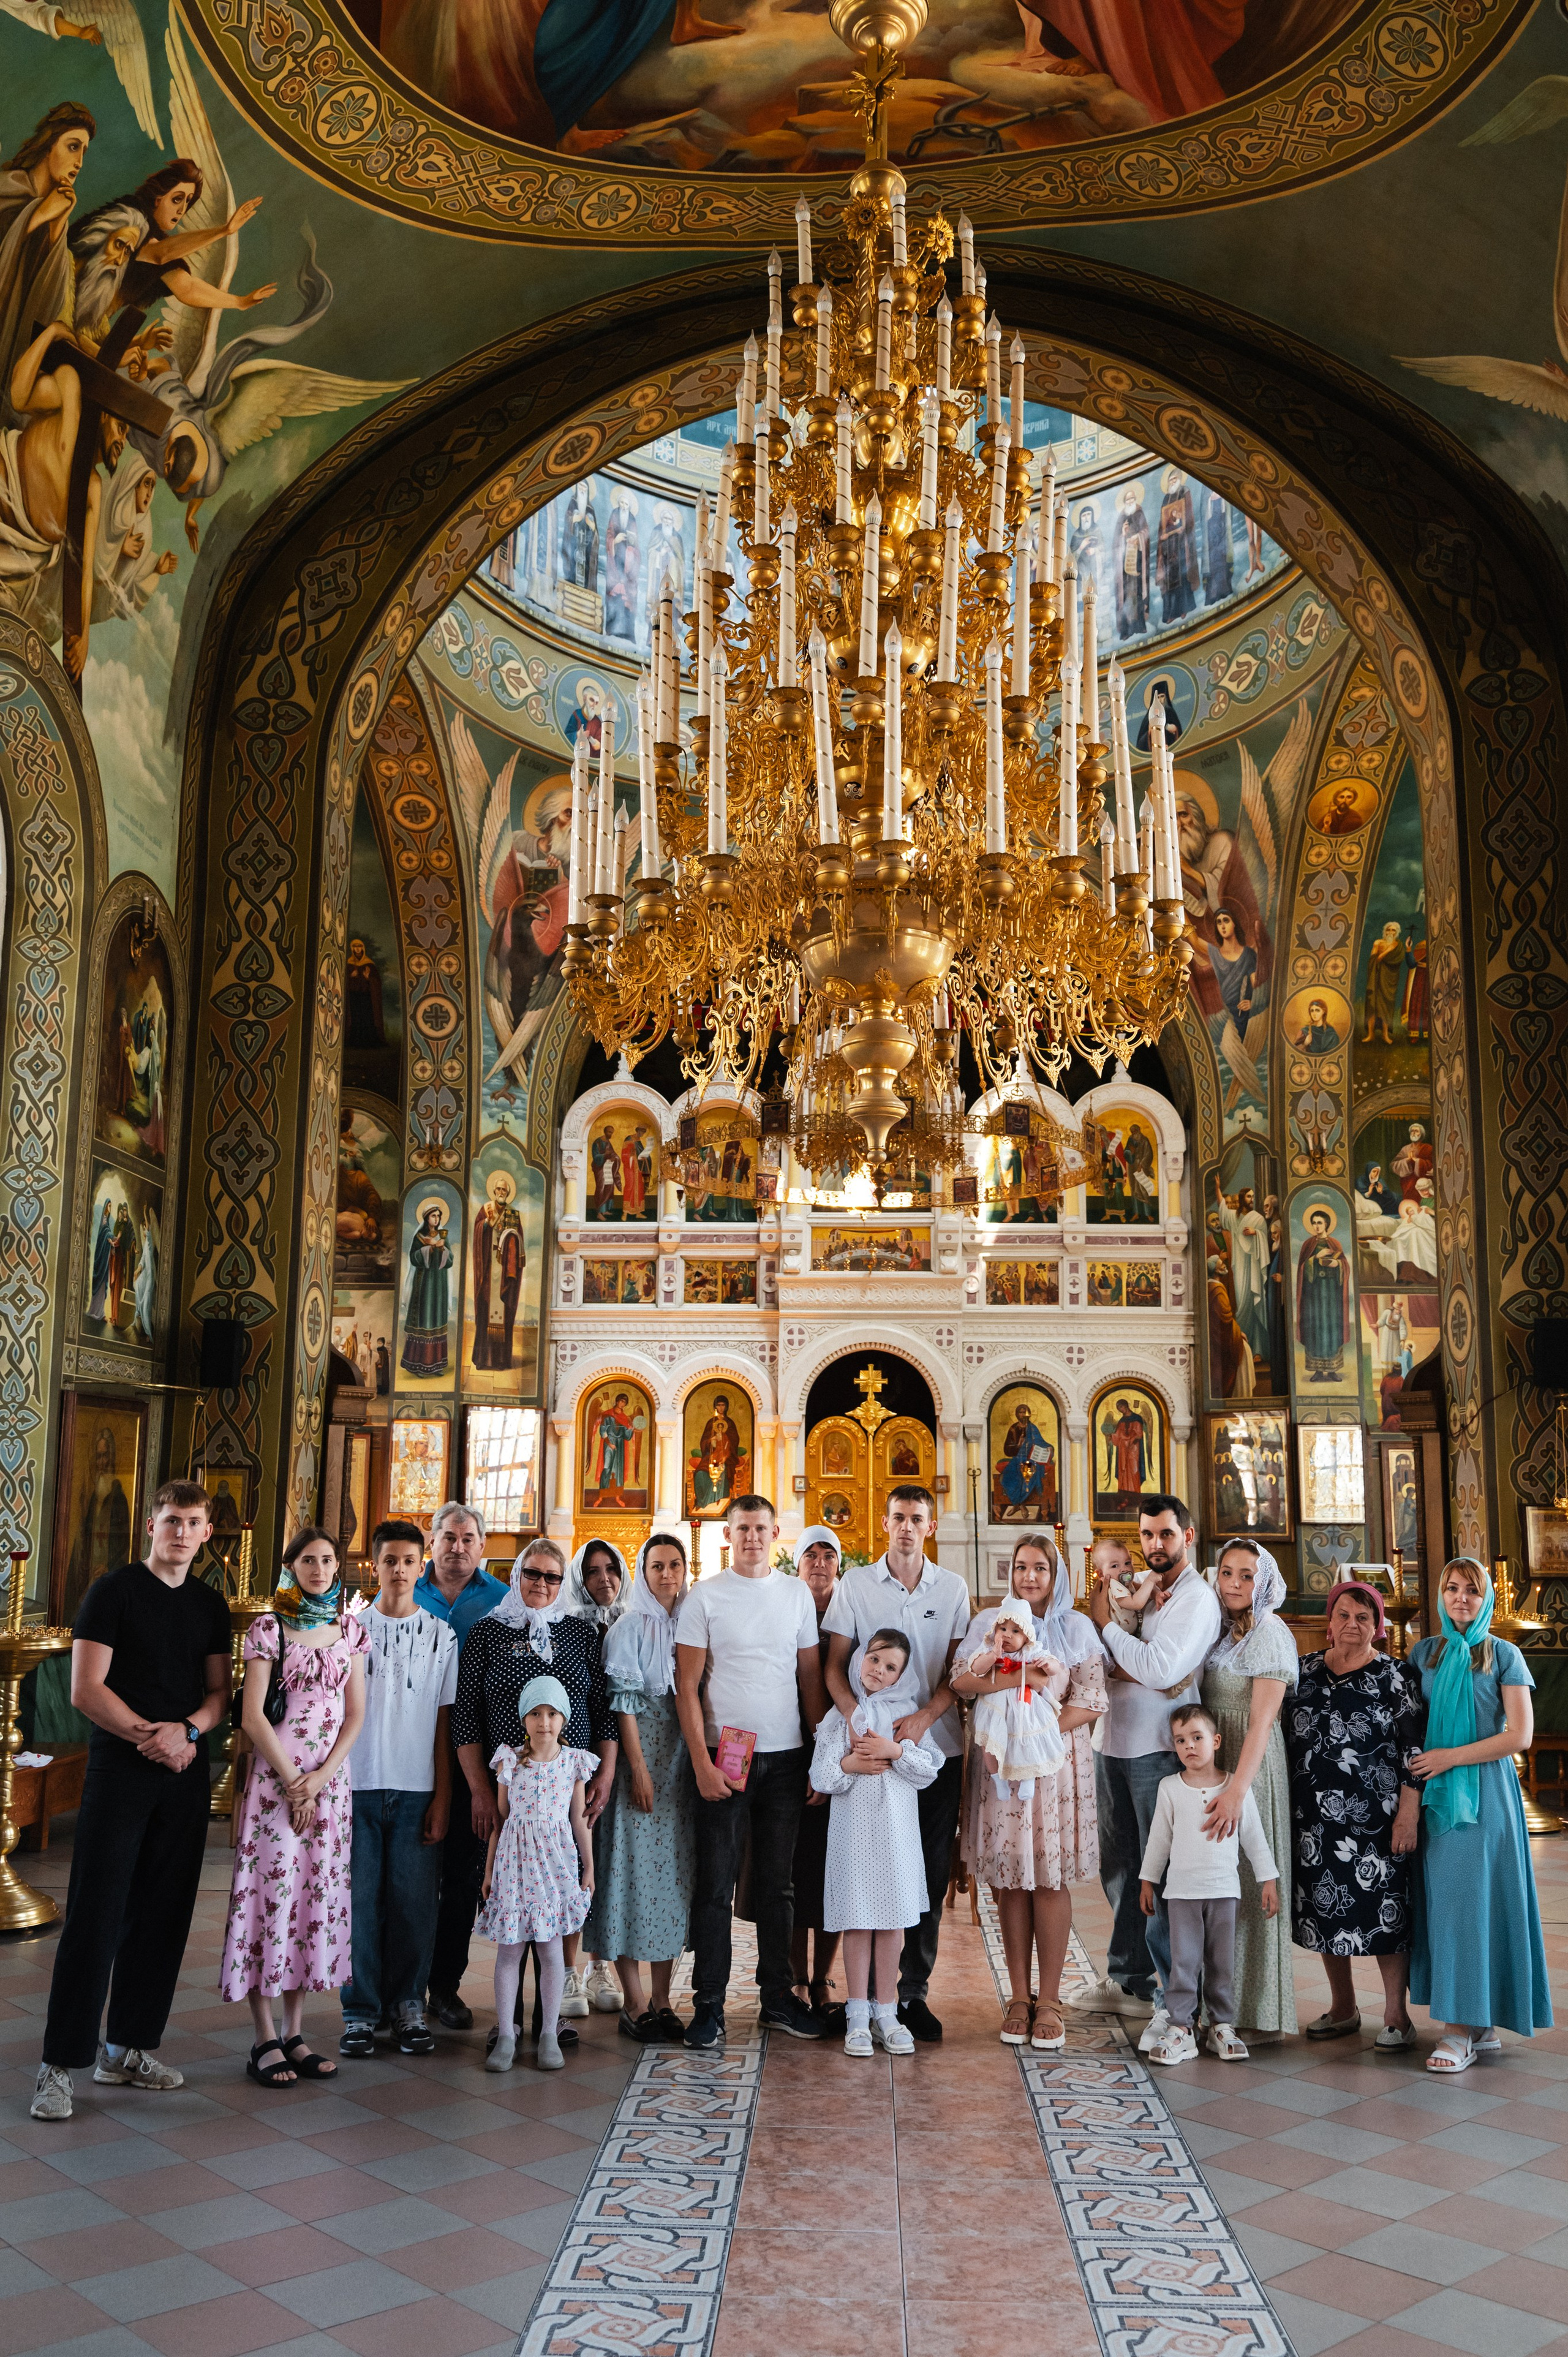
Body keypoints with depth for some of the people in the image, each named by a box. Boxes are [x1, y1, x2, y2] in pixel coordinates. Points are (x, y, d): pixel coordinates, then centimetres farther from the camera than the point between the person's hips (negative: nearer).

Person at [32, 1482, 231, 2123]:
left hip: (186, 1775, 5)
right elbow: (86, 1690, -9)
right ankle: (60, 2064, 2)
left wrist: (187, 1729, -8)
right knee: (96, 1915, -5)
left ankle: (129, 2048, 19)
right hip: (120, 1770, -5)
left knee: (163, 1916, 8)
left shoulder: (210, 1605, 12)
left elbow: (219, 1692, 12)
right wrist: (152, 1737, -14)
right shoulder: (115, 1591, -3)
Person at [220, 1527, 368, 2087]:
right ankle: (265, 2041, 3)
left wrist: (321, 1777, -6)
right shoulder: (270, 1627, -2)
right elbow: (252, 1714, -7)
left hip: (330, 1780, 4)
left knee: (317, 1894, 5)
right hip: (274, 1777, -4)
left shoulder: (350, 1630, 9)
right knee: (271, 1891, -5)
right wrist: (292, 1781, -10)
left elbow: (355, 1714, 7)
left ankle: (294, 2034, 14)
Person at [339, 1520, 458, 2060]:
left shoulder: (440, 1634, 7)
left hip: (416, 1791, 0)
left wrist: (442, 1798, 1)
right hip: (357, 1786, 0)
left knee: (414, 1902, 1)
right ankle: (361, 2010, 13)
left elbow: (443, 1724, 7)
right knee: (359, 1901, 1)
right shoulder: (349, 1628, 6)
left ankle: (407, 2005, 16)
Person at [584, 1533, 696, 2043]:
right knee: (636, 1867, -5)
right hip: (641, 1756, -5)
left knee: (674, 1869, 6)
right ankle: (635, 2005, 2)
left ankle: (661, 2001, 13)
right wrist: (639, 1768, -14)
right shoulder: (630, 1626, -3)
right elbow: (623, 1700, -8)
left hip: (682, 1761, 5)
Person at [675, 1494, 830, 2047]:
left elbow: (811, 1679, 11)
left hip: (786, 1757, 3)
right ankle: (709, 2005, 10)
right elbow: (688, 1685, -4)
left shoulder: (797, 1595, 8)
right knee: (715, 1883, 1)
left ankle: (777, 1997, 22)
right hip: (723, 1757, -3)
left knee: (777, 1882, 11)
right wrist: (702, 1762, -11)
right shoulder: (704, 1597, -1)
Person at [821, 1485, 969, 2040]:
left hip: (937, 1747, 1)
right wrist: (857, 1719, -15)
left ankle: (913, 1990, 16)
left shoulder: (953, 1588, 6)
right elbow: (834, 1665, 1)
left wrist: (923, 1717, -12)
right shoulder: (856, 1584, 3)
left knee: (931, 1874, 5)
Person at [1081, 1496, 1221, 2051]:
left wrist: (1106, 1624, -10)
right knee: (1119, 1869, 16)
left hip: (1159, 1750, -8)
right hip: (1115, 1744, 8)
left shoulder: (1196, 1598, -9)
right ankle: (1129, 1980, 30)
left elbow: (1159, 1669, -20)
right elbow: (1112, 1665, 11)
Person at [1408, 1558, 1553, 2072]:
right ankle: (1479, 2025, 9)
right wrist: (1416, 1769, 0)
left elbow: (1520, 1735, -7)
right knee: (1443, 1899, 1)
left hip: (1485, 1789, -4)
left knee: (1473, 1898, -6)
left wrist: (1449, 1757, -10)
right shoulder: (1425, 1654, 11)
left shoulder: (1504, 1656, -1)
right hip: (1435, 1795, 4)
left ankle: (1462, 2030, -3)